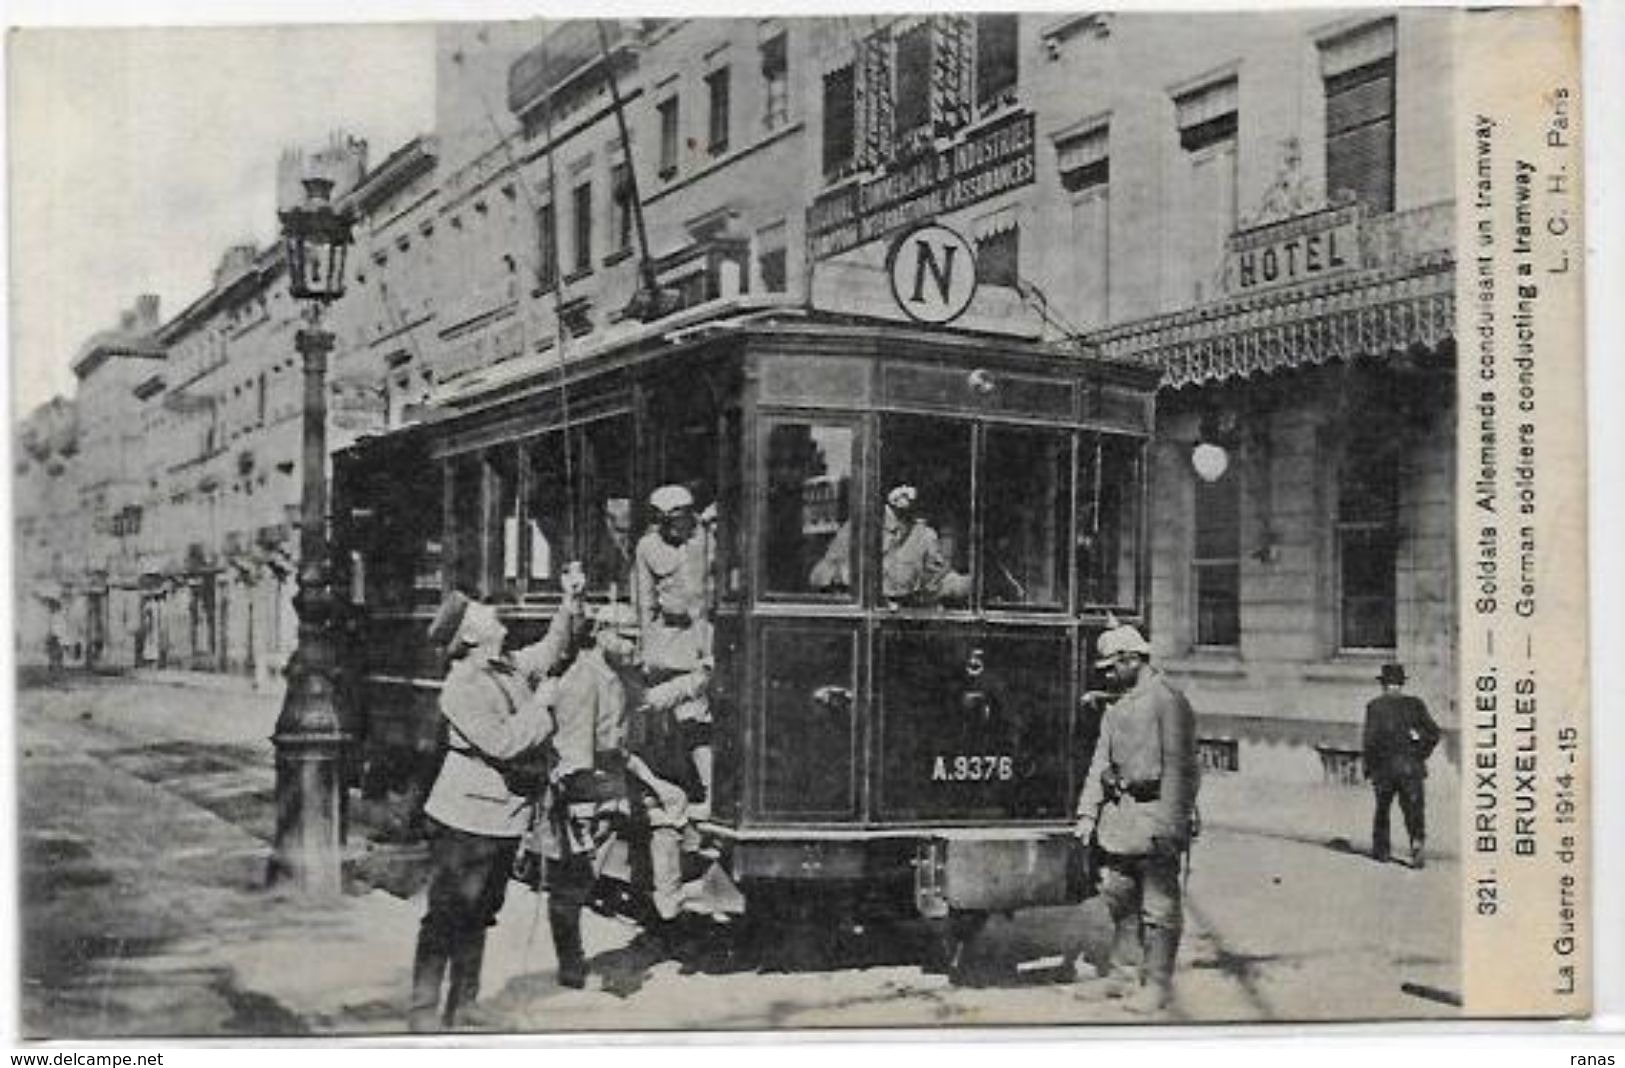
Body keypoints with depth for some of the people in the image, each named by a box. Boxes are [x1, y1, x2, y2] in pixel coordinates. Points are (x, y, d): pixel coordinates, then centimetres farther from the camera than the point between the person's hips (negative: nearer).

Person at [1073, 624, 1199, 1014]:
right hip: (1117, 813, 8)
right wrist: (1088, 811, 9)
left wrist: (1171, 824, -18)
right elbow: (1101, 760, 17)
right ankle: (1121, 971, 27)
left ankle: (1157, 983, 6)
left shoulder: (1168, 702, -9)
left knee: (1158, 905, -2)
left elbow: (1179, 767, -14)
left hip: (1154, 812, -8)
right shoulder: (1116, 708, 17)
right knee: (1118, 897, 14)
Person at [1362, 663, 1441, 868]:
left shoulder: (1375, 706, -3)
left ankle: (1381, 849, 25)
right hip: (1412, 767, 1)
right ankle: (1417, 840, -24)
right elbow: (1433, 733, 1)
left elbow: (1371, 739, -9)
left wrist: (1369, 767, -1)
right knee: (1413, 810, 0)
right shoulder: (1415, 704, 5)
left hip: (1384, 767, -1)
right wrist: (1421, 755, 13)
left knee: (1382, 808, 17)